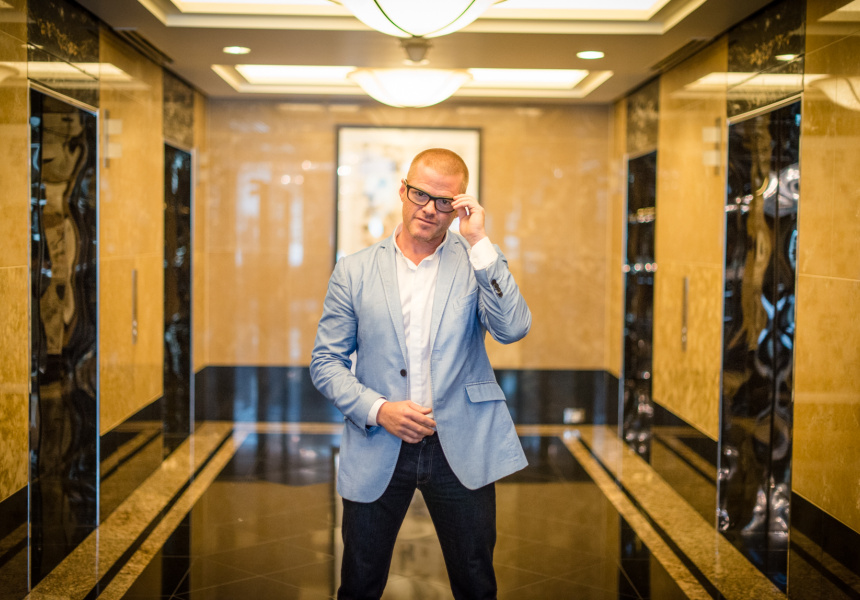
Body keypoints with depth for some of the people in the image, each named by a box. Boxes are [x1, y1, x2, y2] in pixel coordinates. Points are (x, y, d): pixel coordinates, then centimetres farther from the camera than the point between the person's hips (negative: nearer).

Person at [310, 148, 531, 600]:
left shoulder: (478, 262, 2)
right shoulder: (354, 270, 3)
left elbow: (513, 329, -15)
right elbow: (326, 361, 3)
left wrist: (478, 242, -17)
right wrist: (377, 410, -13)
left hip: (461, 448, 0)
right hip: (377, 449, 1)